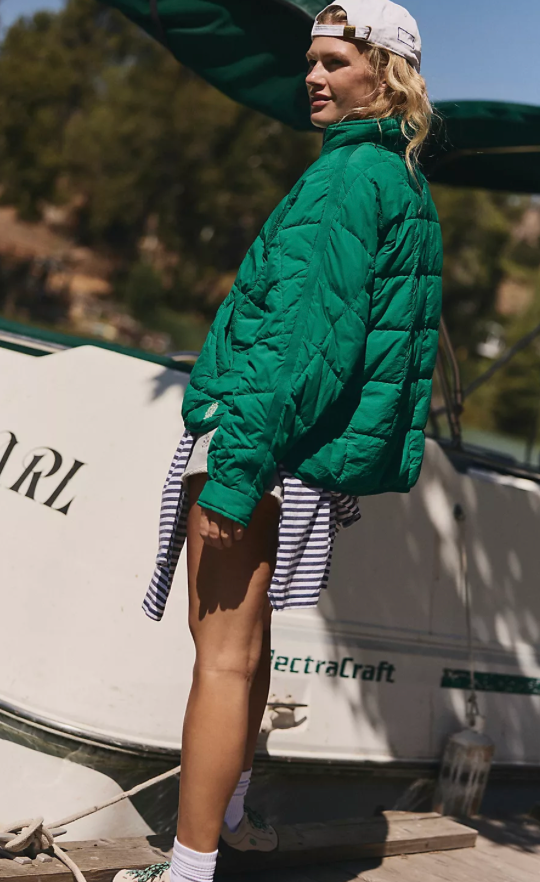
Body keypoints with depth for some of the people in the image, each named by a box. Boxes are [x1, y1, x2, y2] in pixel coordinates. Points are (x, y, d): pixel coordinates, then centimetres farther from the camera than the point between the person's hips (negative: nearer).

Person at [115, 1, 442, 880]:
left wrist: (236, 466, -24)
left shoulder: (348, 175, -12)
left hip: (261, 438, -10)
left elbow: (303, 335, -22)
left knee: (223, 652, -7)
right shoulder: (407, 183, 18)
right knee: (242, 635, 22)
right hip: (308, 453, 10)